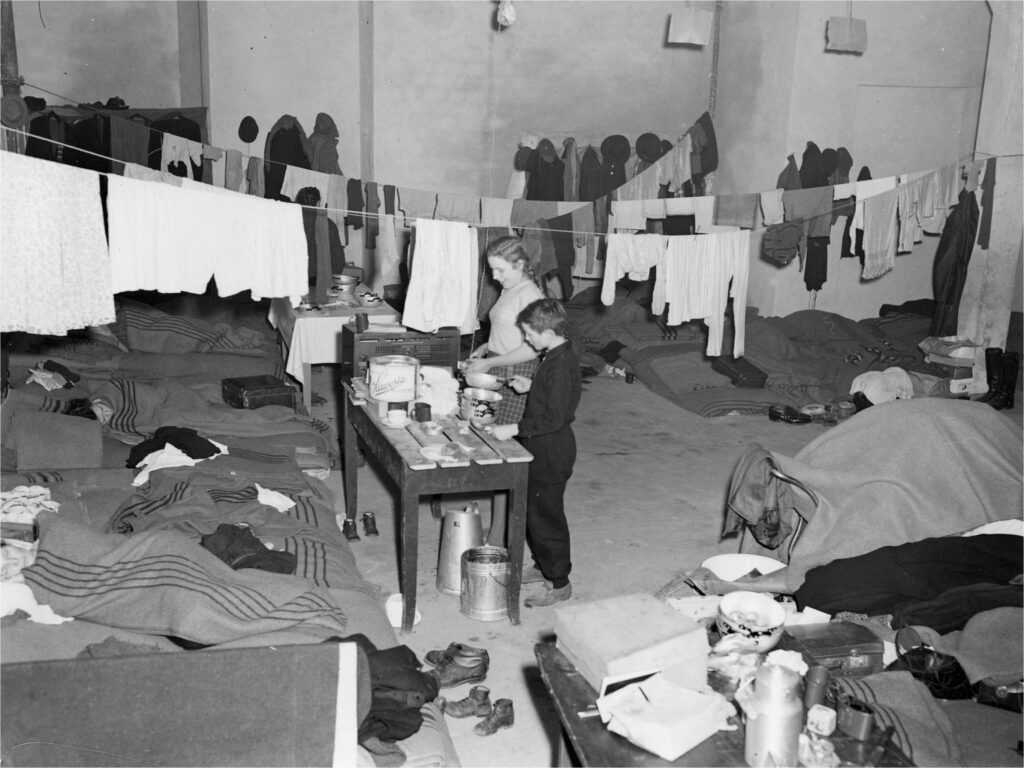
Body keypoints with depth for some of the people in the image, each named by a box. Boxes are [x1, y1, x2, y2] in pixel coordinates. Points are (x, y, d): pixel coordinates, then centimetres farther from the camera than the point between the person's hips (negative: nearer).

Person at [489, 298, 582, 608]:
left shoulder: (561, 364, -26)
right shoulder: (556, 356, 5)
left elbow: (554, 418, -28)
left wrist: (515, 429, -27)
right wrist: (531, 385, 9)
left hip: (551, 453, -10)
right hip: (543, 449, 10)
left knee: (545, 515, 0)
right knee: (534, 510, 21)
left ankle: (558, 583, 13)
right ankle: (543, 566, 37)